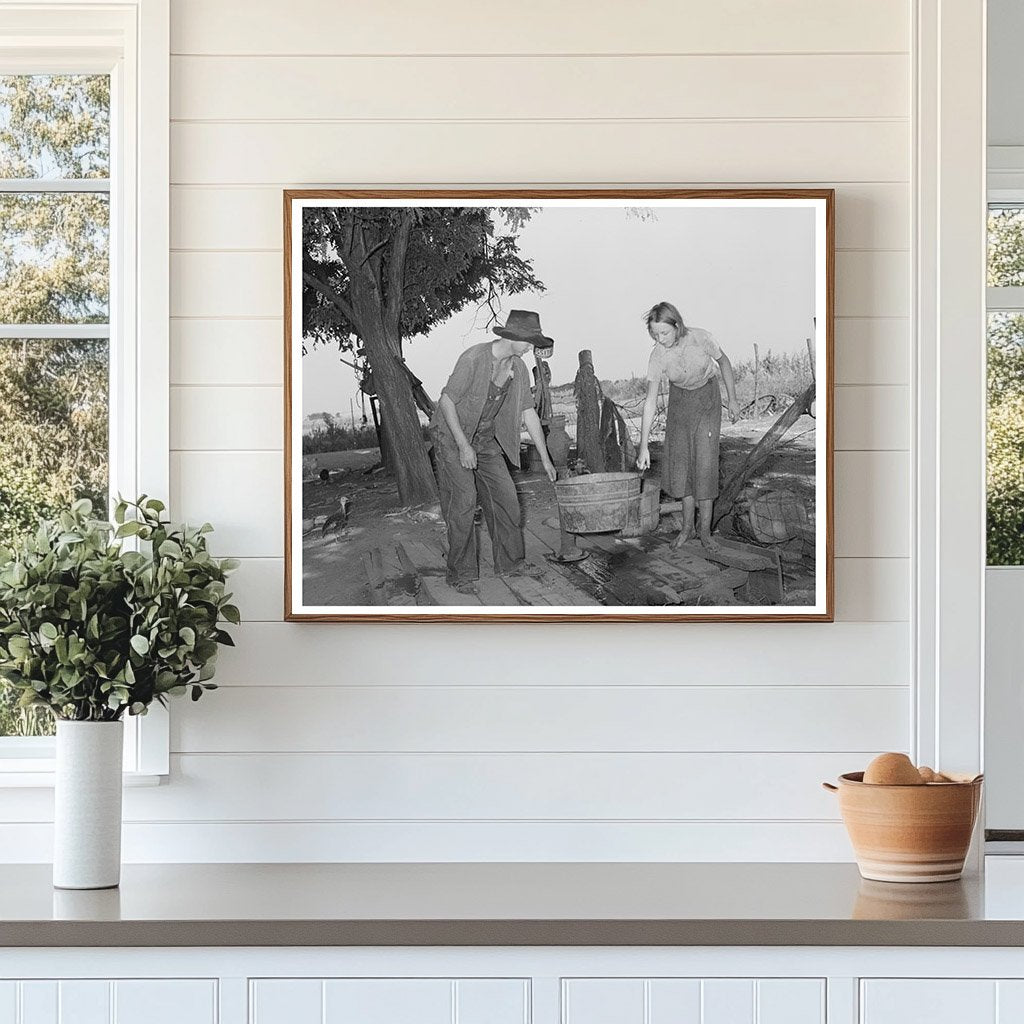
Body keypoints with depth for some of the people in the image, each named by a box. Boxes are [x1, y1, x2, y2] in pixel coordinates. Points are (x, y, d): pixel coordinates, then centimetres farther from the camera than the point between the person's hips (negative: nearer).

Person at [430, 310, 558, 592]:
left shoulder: (518, 368, -3)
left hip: (486, 440, 7)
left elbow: (528, 412, 6)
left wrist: (545, 458, 8)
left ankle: (510, 562, 13)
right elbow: (447, 401, -21)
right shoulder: (473, 359, -25)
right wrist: (463, 446, -24)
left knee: (505, 496, 2)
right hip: (452, 436, -7)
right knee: (463, 501, -12)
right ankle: (461, 573, -5)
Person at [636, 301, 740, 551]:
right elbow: (650, 401, -21)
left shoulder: (700, 338, -27)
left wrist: (732, 399, -2)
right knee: (680, 460, -2)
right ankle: (687, 526, 12)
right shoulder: (658, 355, -22)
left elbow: (724, 362, -6)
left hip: (707, 397, -2)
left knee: (705, 462, -9)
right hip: (679, 401, 2)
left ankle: (705, 531, -7)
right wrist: (643, 446, -22)